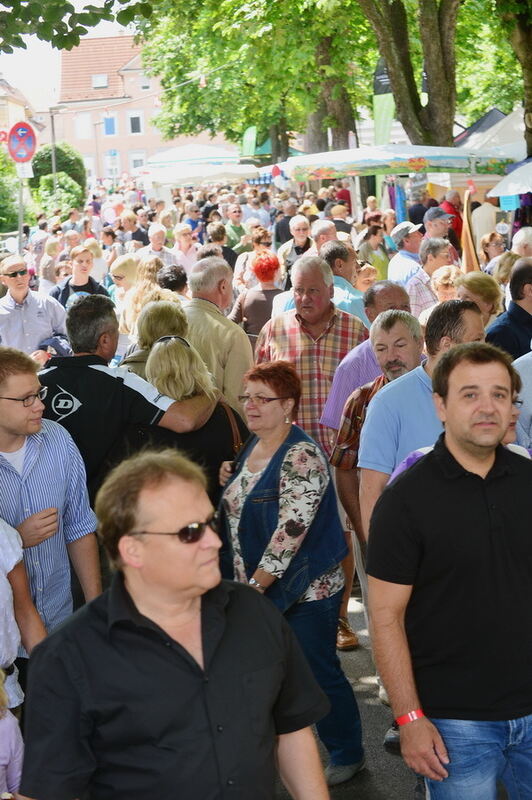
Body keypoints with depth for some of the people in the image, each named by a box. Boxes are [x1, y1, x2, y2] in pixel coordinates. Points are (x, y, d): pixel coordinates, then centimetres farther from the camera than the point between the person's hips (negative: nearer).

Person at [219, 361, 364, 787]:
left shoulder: (302, 457, -19)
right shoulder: (253, 447, 9)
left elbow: (290, 531, -24)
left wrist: (256, 585, -21)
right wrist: (230, 480, 5)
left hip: (304, 591, -8)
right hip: (256, 589, 8)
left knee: (320, 673, 4)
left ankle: (347, 755, 23)